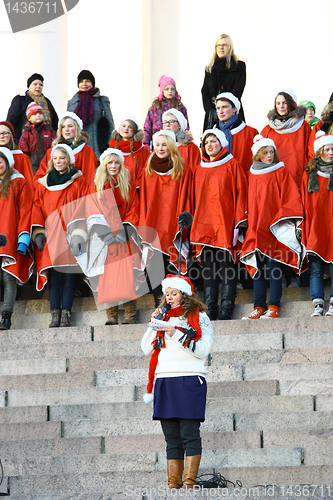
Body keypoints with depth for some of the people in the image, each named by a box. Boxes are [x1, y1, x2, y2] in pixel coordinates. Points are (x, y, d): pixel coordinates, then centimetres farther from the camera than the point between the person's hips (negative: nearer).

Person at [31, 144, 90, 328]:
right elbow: (37, 207, 11)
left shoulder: (79, 182, 8)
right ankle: (55, 316, -4)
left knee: (68, 276, -5)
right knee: (54, 276, -4)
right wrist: (38, 232, -2)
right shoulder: (43, 183, 14)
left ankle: (66, 315, -4)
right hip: (51, 236, 2)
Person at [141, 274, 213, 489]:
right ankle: (173, 484, 4)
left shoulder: (198, 317, 4)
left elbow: (202, 350, -8)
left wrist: (176, 334, -13)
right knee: (172, 437, 4)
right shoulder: (164, 317, 19)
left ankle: (190, 482, -10)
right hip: (164, 381, 5)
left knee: (189, 434, -9)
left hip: (189, 380, -5)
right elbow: (147, 349, 16)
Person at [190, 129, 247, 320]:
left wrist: (240, 220, -9)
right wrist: (195, 223, 10)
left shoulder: (232, 165, 4)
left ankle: (227, 309, -8)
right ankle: (211, 309, 1)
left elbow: (240, 192, -1)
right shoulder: (200, 169, 18)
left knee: (226, 266, -7)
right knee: (208, 267, 1)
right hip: (205, 224, 5)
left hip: (225, 223, -5)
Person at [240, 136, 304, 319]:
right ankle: (259, 308, 3)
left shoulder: (280, 172, 2)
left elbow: (291, 198, -3)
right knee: (257, 267, 2)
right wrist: (250, 225, 12)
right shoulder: (252, 174, 15)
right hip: (256, 227, 5)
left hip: (274, 227, -5)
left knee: (273, 266, -10)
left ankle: (273, 308, -9)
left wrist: (284, 219, -14)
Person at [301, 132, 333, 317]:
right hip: (315, 228, 1)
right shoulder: (309, 174, 10)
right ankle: (318, 305, -5)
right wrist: (302, 228, 2)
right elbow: (305, 203, 10)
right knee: (316, 269, -3)